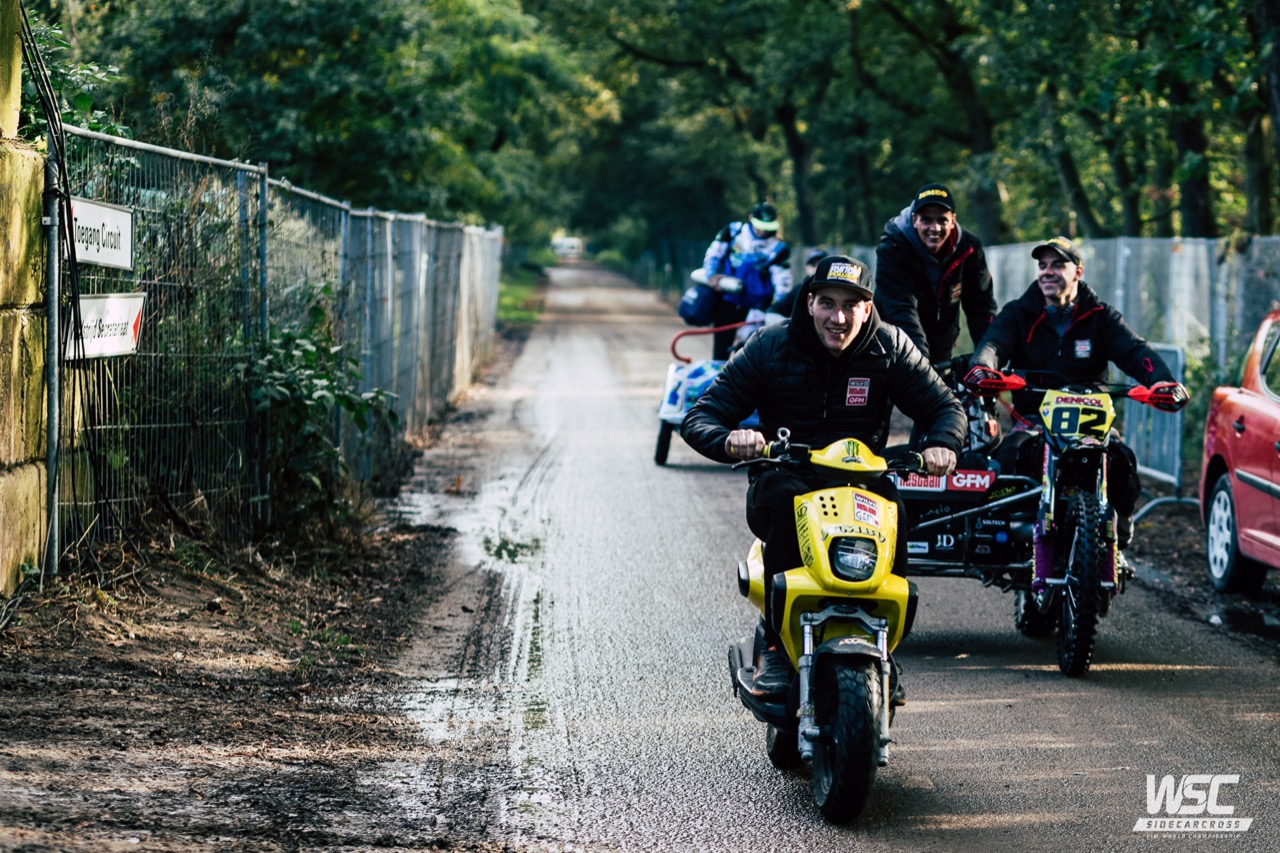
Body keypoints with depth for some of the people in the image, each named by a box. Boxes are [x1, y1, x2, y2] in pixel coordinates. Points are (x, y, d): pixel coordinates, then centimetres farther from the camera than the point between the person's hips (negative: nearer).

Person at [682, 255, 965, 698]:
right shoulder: (770, 347, -4)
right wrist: (729, 440, -31)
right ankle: (776, 643, -30)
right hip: (785, 476, -1)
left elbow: (945, 407, 6)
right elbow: (698, 419, -6)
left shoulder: (890, 348, 0)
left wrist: (941, 445, -19)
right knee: (787, 495, -37)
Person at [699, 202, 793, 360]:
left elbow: (782, 282, -10)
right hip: (726, 303, 2)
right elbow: (713, 254, 7)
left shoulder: (778, 248, -6)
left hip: (755, 309, -2)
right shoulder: (733, 231, 1)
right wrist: (711, 274, -11)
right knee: (721, 351, 6)